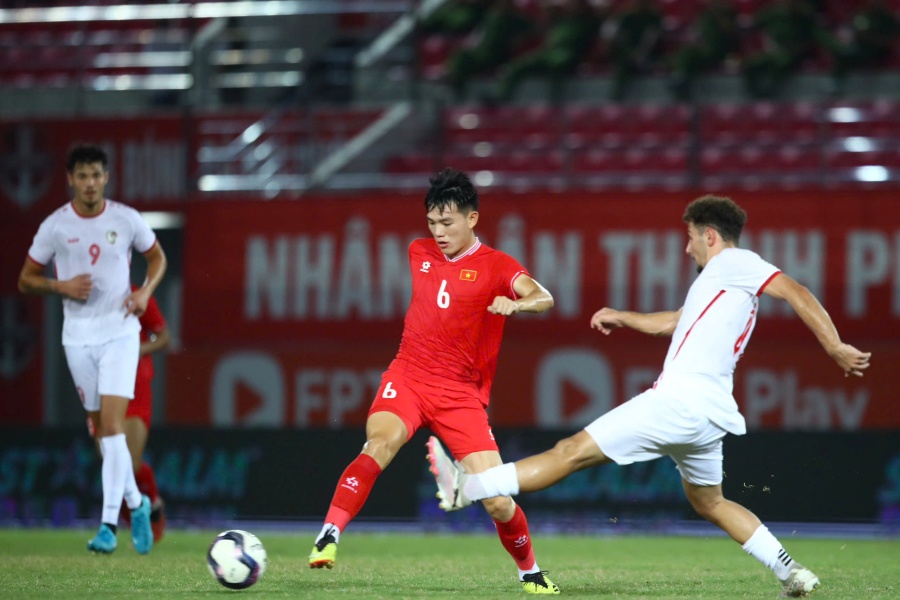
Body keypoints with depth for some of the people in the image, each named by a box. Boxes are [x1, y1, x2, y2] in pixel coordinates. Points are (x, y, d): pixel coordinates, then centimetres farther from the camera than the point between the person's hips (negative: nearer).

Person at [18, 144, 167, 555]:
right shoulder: (55, 227, -3)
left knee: (112, 424, -15)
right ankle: (136, 503, 31)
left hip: (120, 332, -2)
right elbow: (26, 280, 5)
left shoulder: (126, 220, -3)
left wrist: (145, 291, -5)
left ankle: (108, 525, -17)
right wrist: (60, 286, -14)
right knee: (100, 428, 9)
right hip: (78, 337, 2)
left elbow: (157, 257, 14)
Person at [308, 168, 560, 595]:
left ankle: (530, 572, 21)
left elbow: (543, 297, -23)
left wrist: (517, 303, -43)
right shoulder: (419, 253, 10)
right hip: (408, 378, 2)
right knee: (381, 442, -33)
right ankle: (329, 537, -39)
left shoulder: (496, 266, -4)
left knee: (498, 501, -7)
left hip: (461, 395, -2)